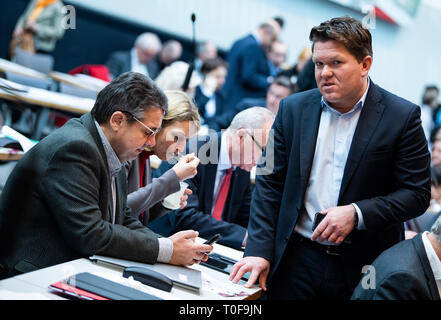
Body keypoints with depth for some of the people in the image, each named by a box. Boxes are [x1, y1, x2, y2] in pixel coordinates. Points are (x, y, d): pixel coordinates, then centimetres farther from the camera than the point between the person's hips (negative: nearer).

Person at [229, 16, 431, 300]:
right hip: (296, 259, 2)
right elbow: (270, 184, 5)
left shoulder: (402, 117, -6)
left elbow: (417, 194, -6)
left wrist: (356, 213, -19)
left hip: (364, 267, -2)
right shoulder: (293, 109, 3)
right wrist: (259, 250, -3)